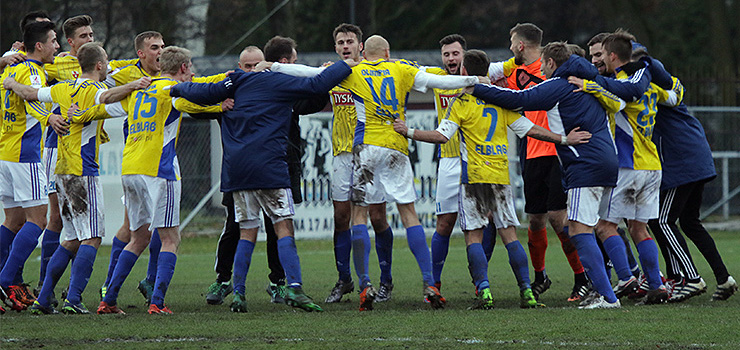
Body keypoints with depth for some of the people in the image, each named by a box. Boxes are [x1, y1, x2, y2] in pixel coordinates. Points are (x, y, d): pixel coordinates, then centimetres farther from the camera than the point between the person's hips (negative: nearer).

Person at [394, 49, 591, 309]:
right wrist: (563, 140, 13)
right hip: (501, 177, 4)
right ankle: (526, 292, -1)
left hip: (474, 177, -4)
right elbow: (530, 129, 6)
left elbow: (441, 136, -11)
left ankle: (484, 291, -14)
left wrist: (408, 132, -4)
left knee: (474, 236, -1)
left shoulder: (462, 102, -5)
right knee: (509, 234, 6)